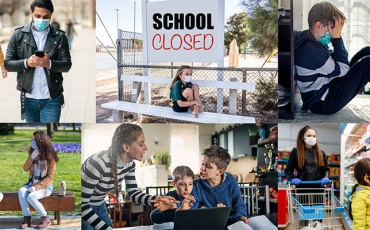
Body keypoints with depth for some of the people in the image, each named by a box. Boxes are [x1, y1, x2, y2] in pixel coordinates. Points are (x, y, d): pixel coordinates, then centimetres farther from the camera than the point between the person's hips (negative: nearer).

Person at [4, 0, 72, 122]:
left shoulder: (59, 36, 0)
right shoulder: (19, 34, 1)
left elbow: (67, 64, -4)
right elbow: (8, 63, 0)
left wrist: (49, 63, -24)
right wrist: (26, 63, -20)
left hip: (51, 98, -2)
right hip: (28, 98, 2)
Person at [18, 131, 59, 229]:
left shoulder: (50, 157, -12)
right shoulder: (32, 153, 5)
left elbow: (50, 176, -14)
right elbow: (25, 169, 2)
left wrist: (37, 187, -22)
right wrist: (32, 157, -14)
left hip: (45, 186, -5)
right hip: (32, 183, 5)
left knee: (31, 197, -32)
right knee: (21, 192, -26)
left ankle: (45, 218, -13)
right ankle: (27, 219, -24)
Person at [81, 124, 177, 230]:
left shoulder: (130, 163, -10)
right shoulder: (99, 163, -33)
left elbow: (134, 194, 0)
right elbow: (82, 205, -30)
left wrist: (157, 199, -18)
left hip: (100, 207, 7)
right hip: (84, 209, -7)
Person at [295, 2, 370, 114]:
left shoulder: (307, 38, 0)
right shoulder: (310, 50, -30)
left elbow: (331, 59, 8)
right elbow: (342, 69, -21)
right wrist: (337, 38, -19)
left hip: (328, 86, 10)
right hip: (323, 103, -10)